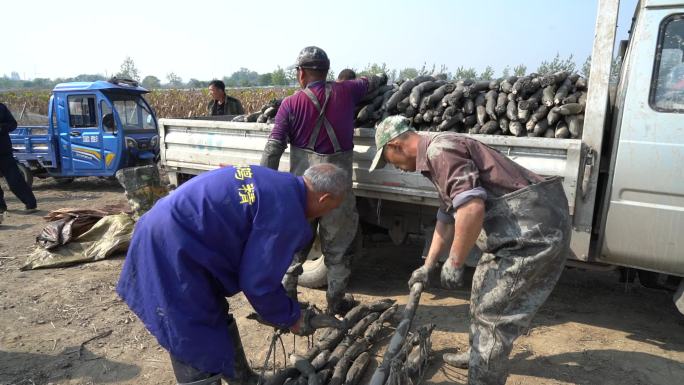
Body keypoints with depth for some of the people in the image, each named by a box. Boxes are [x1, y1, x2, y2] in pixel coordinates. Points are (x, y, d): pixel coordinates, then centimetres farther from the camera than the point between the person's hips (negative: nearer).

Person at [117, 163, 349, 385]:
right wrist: (290, 317, 2)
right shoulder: (285, 214, -20)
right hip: (171, 250, -11)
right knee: (196, 345, 1)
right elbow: (258, 282, -15)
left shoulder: (276, 182, 10)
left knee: (216, 320, 24)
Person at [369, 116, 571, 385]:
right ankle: (479, 354, 45)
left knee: (493, 314, -4)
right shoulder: (437, 156, 18)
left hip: (532, 228, -11)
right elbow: (447, 217, 26)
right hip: (524, 226, 11)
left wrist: (454, 263, -16)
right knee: (484, 292, 25)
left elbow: (471, 208, -29)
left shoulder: (439, 150, -16)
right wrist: (428, 265, 30)